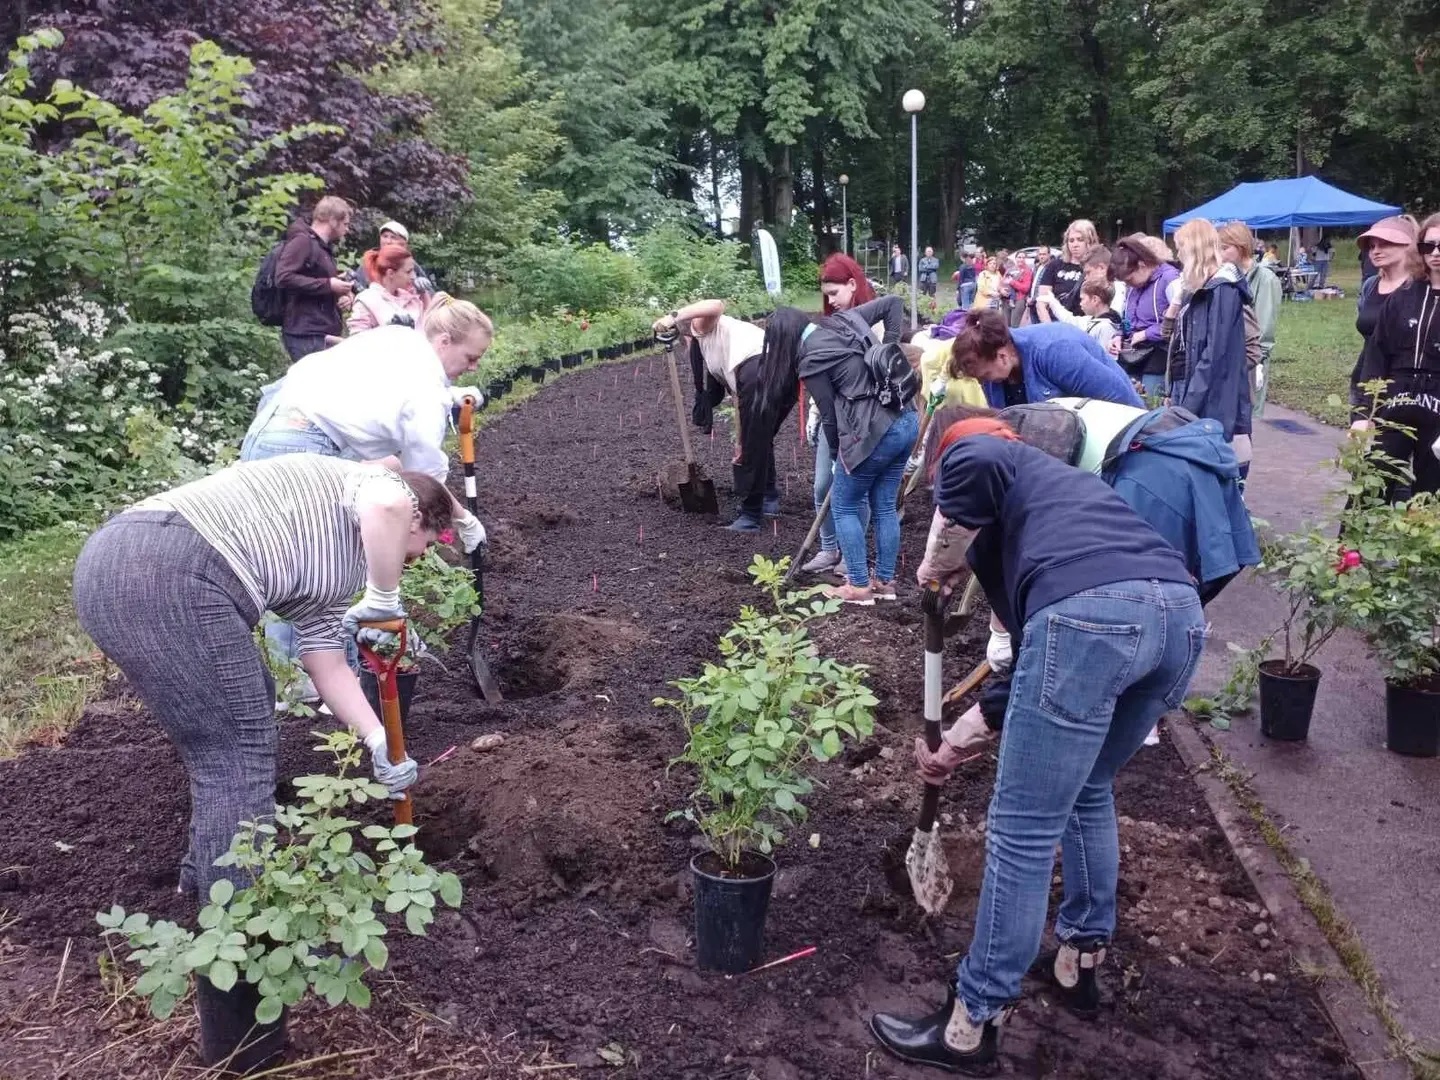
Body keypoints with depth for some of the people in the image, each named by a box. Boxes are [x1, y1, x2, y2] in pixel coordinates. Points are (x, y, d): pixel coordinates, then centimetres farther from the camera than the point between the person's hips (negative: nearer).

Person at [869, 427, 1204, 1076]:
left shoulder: (1002, 462, 24)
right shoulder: (1049, 511, 41)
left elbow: (973, 463, -6)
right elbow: (1033, 668, 41)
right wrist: (959, 740, 46)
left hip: (1089, 612, -8)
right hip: (1181, 613, 9)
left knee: (1022, 830, 3)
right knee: (1089, 793, 30)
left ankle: (973, 1026, 16)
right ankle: (1079, 962, 43)